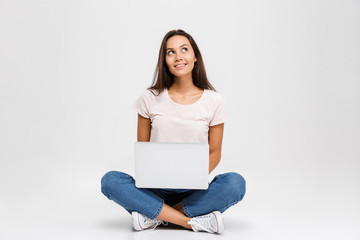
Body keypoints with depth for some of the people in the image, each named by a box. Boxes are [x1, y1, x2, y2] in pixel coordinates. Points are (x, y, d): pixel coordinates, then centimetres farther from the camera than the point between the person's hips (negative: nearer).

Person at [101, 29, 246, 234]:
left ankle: (154, 216, -21)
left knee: (235, 183, -29)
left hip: (194, 191, 0)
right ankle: (194, 222, -26)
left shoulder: (213, 101, 0)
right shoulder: (150, 99, 2)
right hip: (156, 189, 1)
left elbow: (215, 152, 5)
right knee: (110, 180, -26)